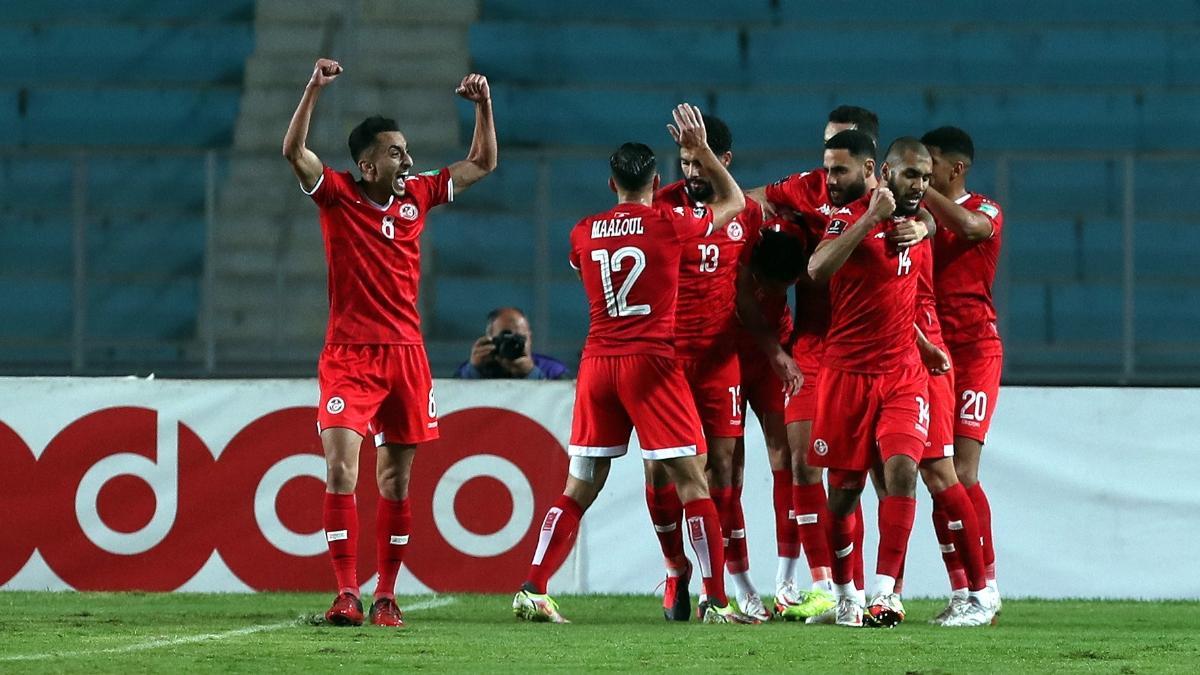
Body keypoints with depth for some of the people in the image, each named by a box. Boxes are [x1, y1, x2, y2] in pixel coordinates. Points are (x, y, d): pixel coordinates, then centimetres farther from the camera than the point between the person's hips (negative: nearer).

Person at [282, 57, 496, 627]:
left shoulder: (416, 196, 8)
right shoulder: (338, 196, -3)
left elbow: (482, 163, 18)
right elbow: (294, 152, -19)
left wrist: (483, 105, 6)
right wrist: (314, 90, -28)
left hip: (405, 352, 4)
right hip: (349, 353, -4)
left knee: (396, 480, 7)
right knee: (342, 471, -14)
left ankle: (386, 595, 13)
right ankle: (346, 594, -14)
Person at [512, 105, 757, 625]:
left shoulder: (584, 234, 7)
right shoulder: (668, 225, -4)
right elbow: (734, 201, 12)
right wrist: (701, 150, 18)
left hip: (597, 362, 4)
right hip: (651, 362, -4)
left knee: (580, 487, 10)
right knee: (690, 480, -1)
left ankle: (532, 592, 5)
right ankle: (716, 601, -6)